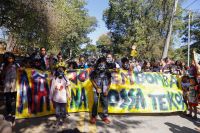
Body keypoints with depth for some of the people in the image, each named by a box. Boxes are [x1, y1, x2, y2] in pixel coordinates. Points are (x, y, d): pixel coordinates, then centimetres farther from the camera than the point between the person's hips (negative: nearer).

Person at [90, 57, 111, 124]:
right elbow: (92, 80, 1)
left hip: (104, 91, 2)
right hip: (97, 90, -2)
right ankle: (93, 117, 13)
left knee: (105, 104, 4)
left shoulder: (107, 72, -1)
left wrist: (107, 90, -1)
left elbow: (109, 82, 6)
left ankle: (105, 117, 21)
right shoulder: (94, 72, -6)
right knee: (95, 103, -4)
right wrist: (97, 88, -6)